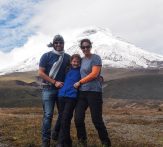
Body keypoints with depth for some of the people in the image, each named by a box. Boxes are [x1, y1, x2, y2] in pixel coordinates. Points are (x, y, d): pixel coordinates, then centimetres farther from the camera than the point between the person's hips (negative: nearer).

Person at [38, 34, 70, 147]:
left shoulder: (67, 57, 6)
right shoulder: (47, 56, -4)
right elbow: (41, 73, -7)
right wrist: (55, 82, -14)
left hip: (62, 88, 4)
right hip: (49, 89, -4)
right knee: (48, 115, -7)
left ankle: (56, 134, 30)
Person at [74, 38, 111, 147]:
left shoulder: (96, 58, -4)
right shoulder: (82, 60, 15)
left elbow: (94, 74, -13)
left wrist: (79, 82, -7)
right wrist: (79, 85, 7)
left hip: (94, 92, -6)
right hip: (82, 92, 6)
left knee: (97, 120, -2)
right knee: (78, 118, 2)